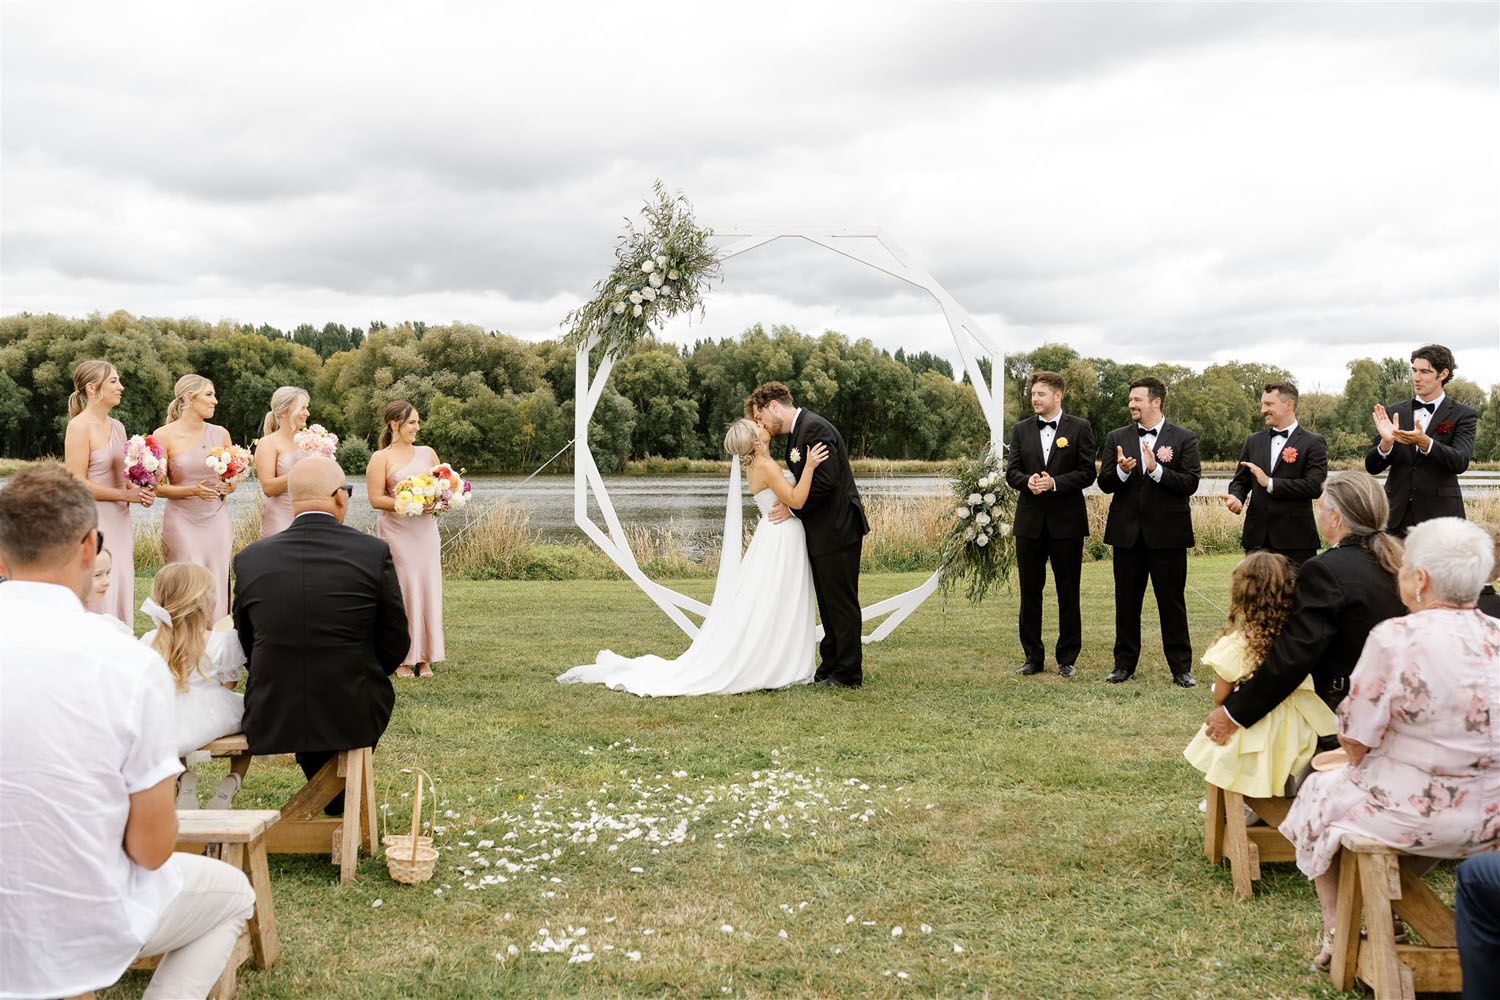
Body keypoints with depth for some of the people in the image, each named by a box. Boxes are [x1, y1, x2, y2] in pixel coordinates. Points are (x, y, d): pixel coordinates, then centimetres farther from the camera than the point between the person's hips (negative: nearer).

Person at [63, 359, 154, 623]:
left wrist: (139, 491, 2)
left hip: (119, 522, 8)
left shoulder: (117, 427, 13)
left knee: (121, 594, 10)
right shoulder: (80, 426, -11)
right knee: (98, 601, -5)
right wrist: (126, 495, -16)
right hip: (93, 521, -8)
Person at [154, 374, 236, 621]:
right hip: (182, 521, -3)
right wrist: (192, 491, -17)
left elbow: (232, 480, 18)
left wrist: (228, 487, -4)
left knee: (217, 589, 2)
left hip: (217, 519, 3)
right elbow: (158, 487, -3)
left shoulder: (220, 434, 8)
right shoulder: (164, 436, -4)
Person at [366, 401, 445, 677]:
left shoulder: (427, 453, 13)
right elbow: (375, 499, -8)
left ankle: (424, 658, 11)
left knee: (428, 588, 3)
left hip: (425, 529, 4)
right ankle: (402, 658, 4)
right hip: (396, 532, -4)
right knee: (401, 590, -4)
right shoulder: (380, 458, -2)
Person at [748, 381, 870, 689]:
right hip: (822, 533, 10)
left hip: (837, 530, -10)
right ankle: (831, 667, 25)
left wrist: (793, 509, -14)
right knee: (830, 604, 16)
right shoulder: (796, 432, 15)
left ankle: (848, 674, 5)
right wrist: (787, 501, 1)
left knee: (842, 603, -3)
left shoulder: (814, 428, -16)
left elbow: (825, 481, -23)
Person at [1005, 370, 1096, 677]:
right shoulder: (1020, 430, 9)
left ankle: (1067, 658, 14)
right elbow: (1011, 471, 5)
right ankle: (1033, 657, 16)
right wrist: (1027, 481, -16)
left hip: (1066, 521, -3)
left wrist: (1054, 483, -18)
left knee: (1068, 593, 4)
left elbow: (1087, 473, -5)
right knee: (1030, 592, 7)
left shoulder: (1079, 428, 0)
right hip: (1030, 521, 3)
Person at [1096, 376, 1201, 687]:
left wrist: (1156, 469, -20)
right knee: (1126, 601, 10)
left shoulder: (1184, 439, 0)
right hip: (1127, 532, 3)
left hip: (1167, 533, -3)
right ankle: (1124, 664, 20)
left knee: (1172, 601, 3)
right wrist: (1121, 471, -17)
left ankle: (1181, 667, 12)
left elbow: (1190, 483, -9)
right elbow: (1104, 483, 3)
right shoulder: (1116, 438, 8)